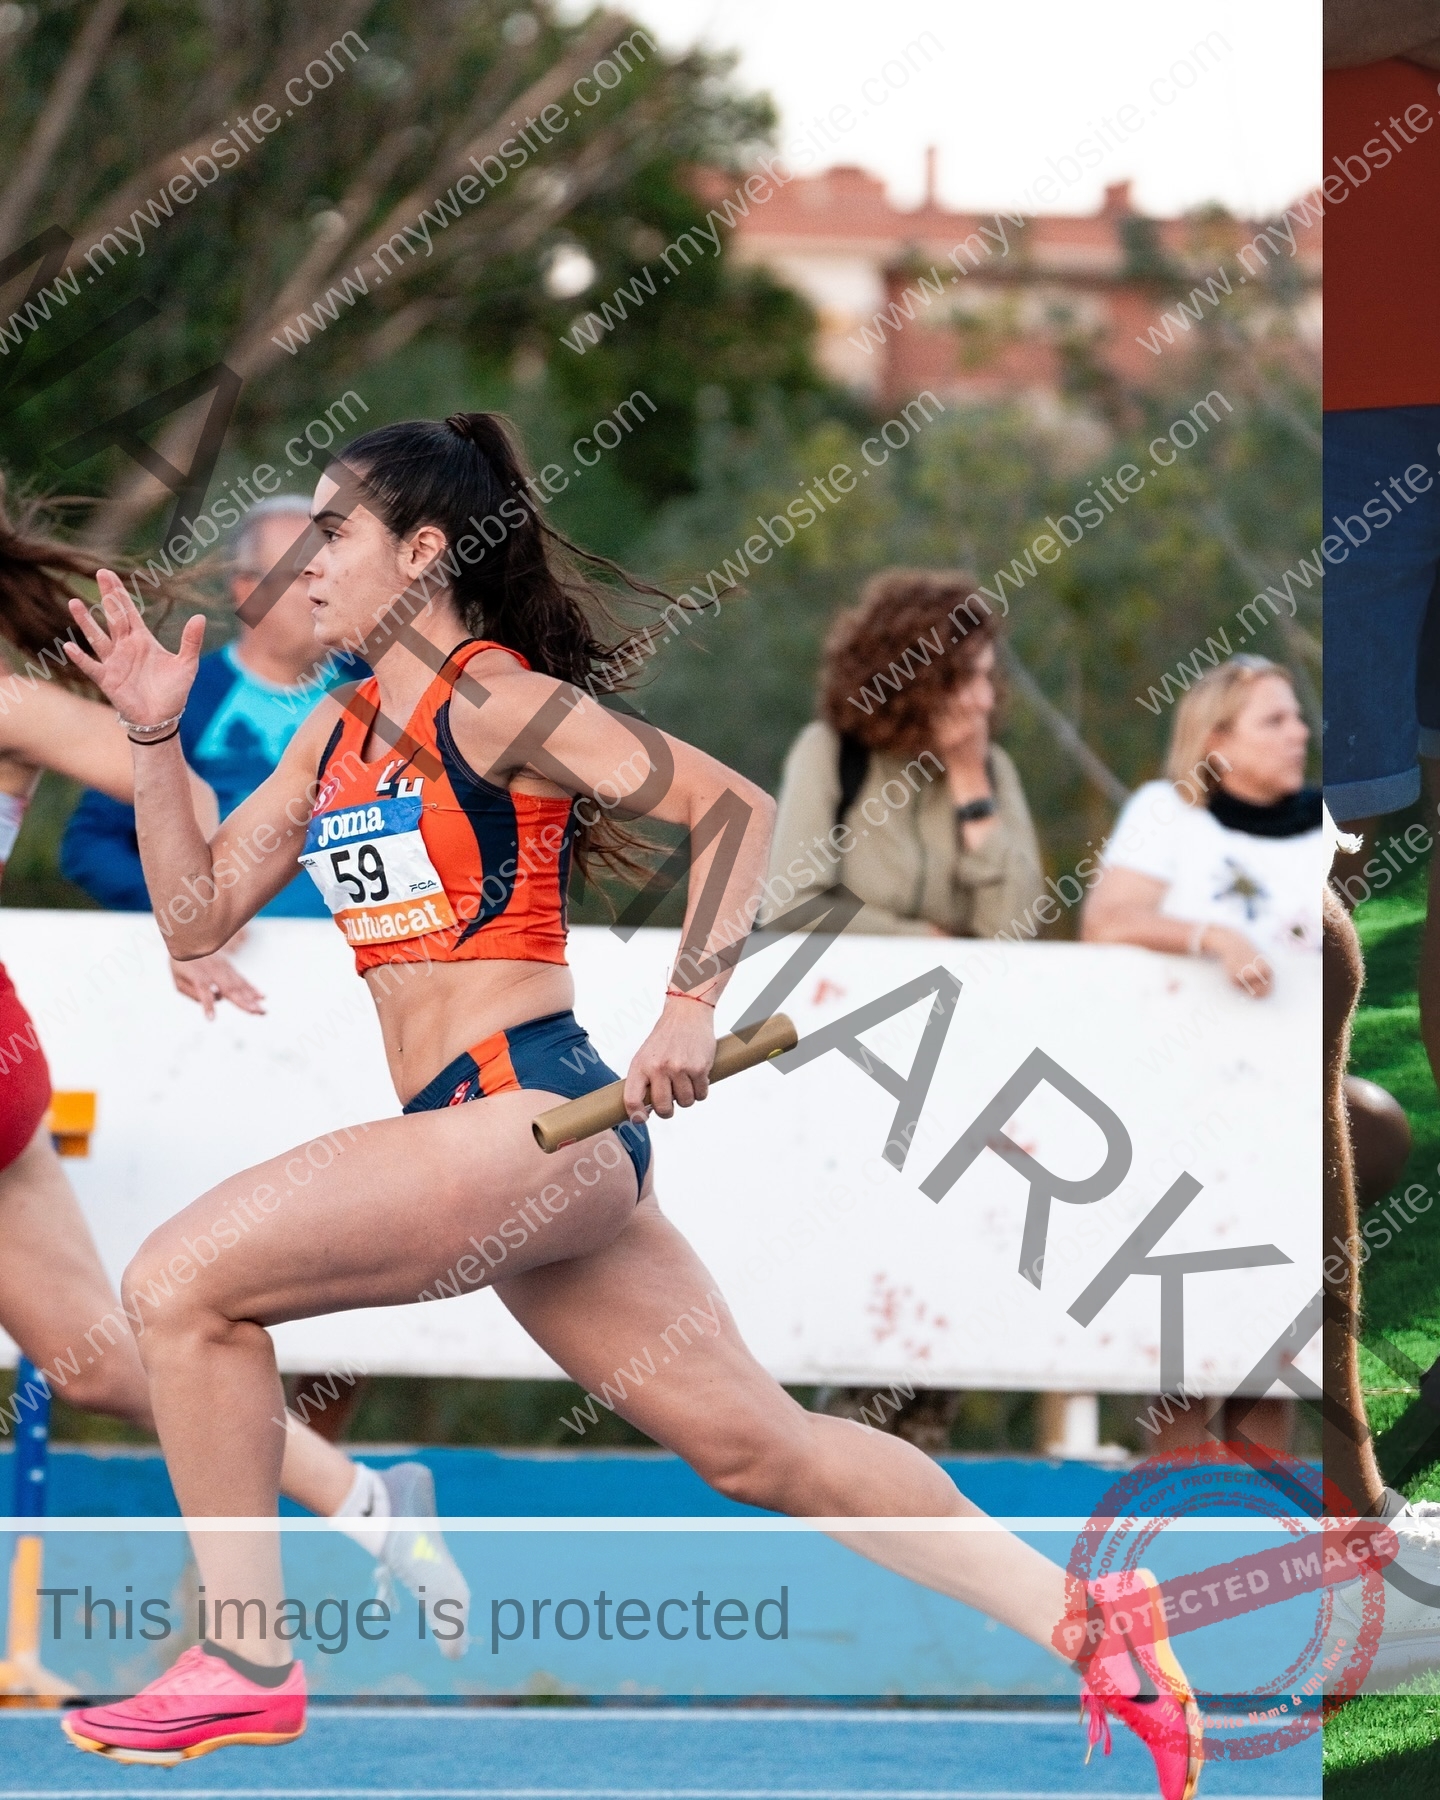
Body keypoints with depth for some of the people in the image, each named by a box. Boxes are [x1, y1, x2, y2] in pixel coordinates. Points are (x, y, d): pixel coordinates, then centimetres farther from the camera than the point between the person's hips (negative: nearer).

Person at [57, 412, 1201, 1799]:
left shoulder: (491, 704, -6)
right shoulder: (335, 736, 19)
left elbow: (736, 805, -11)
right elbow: (201, 914, 19)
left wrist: (691, 1004, -20)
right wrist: (156, 735, 9)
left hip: (535, 1117, -9)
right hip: (500, 1142, 9)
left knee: (182, 1279, -13)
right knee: (761, 1447, 9)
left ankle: (245, 1658, -7)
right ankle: (1081, 1619, 11)